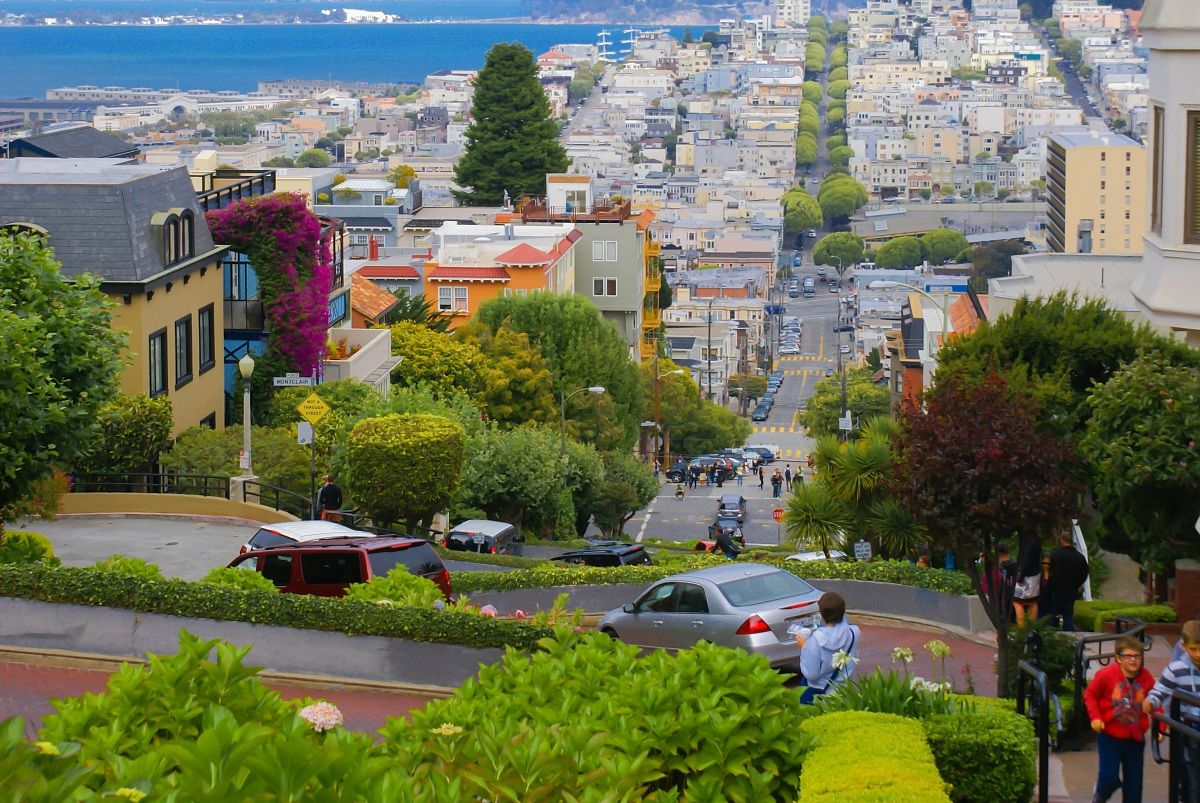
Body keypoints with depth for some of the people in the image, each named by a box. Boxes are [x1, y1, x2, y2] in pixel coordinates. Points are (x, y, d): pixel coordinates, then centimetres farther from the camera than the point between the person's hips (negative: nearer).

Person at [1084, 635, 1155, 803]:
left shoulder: (1146, 678, -6)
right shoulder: (1107, 674, -13)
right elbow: (1090, 694, -1)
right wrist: (1095, 716, -11)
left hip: (1135, 739, 3)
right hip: (1110, 737, -3)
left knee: (1134, 783, 7)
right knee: (1109, 777, -8)